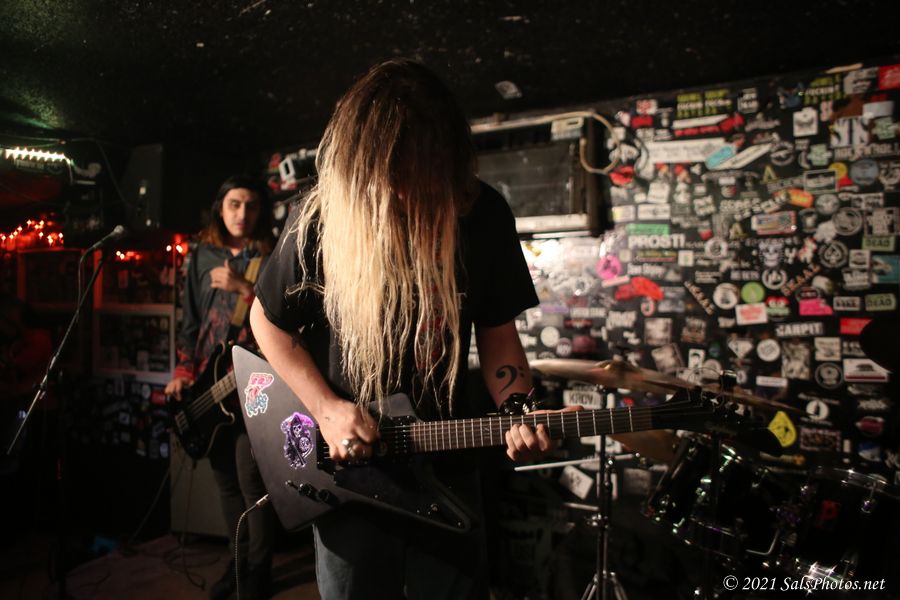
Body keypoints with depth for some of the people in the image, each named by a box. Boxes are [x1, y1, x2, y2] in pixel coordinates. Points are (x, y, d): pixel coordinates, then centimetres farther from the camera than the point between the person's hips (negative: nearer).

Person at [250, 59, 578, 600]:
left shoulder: (483, 215, -10)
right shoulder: (322, 220, -15)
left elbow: (497, 332, -1)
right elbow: (269, 321, -1)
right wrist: (326, 409, -13)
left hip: (446, 469, 2)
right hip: (346, 464, -1)